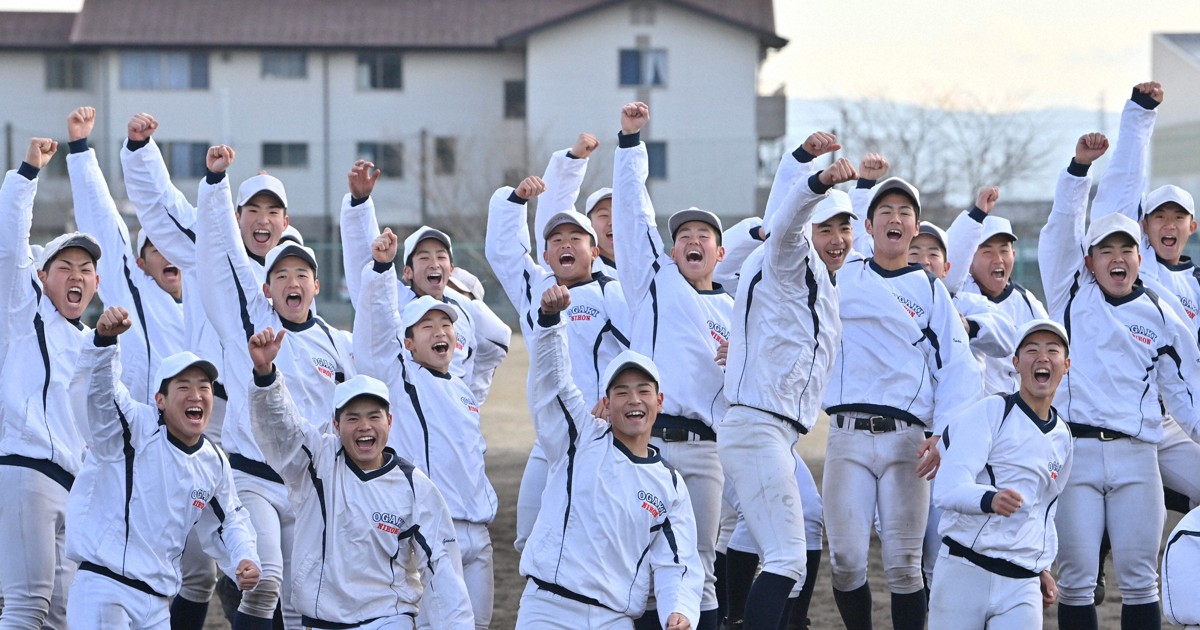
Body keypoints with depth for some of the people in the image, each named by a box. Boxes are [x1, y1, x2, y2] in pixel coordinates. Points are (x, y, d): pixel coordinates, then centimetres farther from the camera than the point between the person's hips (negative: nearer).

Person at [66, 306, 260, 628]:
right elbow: (99, 385, -23)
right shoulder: (135, 427, -6)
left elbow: (228, 521, 26)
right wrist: (105, 336, -44)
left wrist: (243, 559, 6)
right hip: (102, 587, -6)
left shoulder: (215, 464, 11)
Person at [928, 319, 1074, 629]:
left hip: (1020, 584, 4)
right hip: (965, 571, -4)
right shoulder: (991, 411, -5)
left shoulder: (1062, 438, 15)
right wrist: (990, 499, -36)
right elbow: (947, 489, -17)